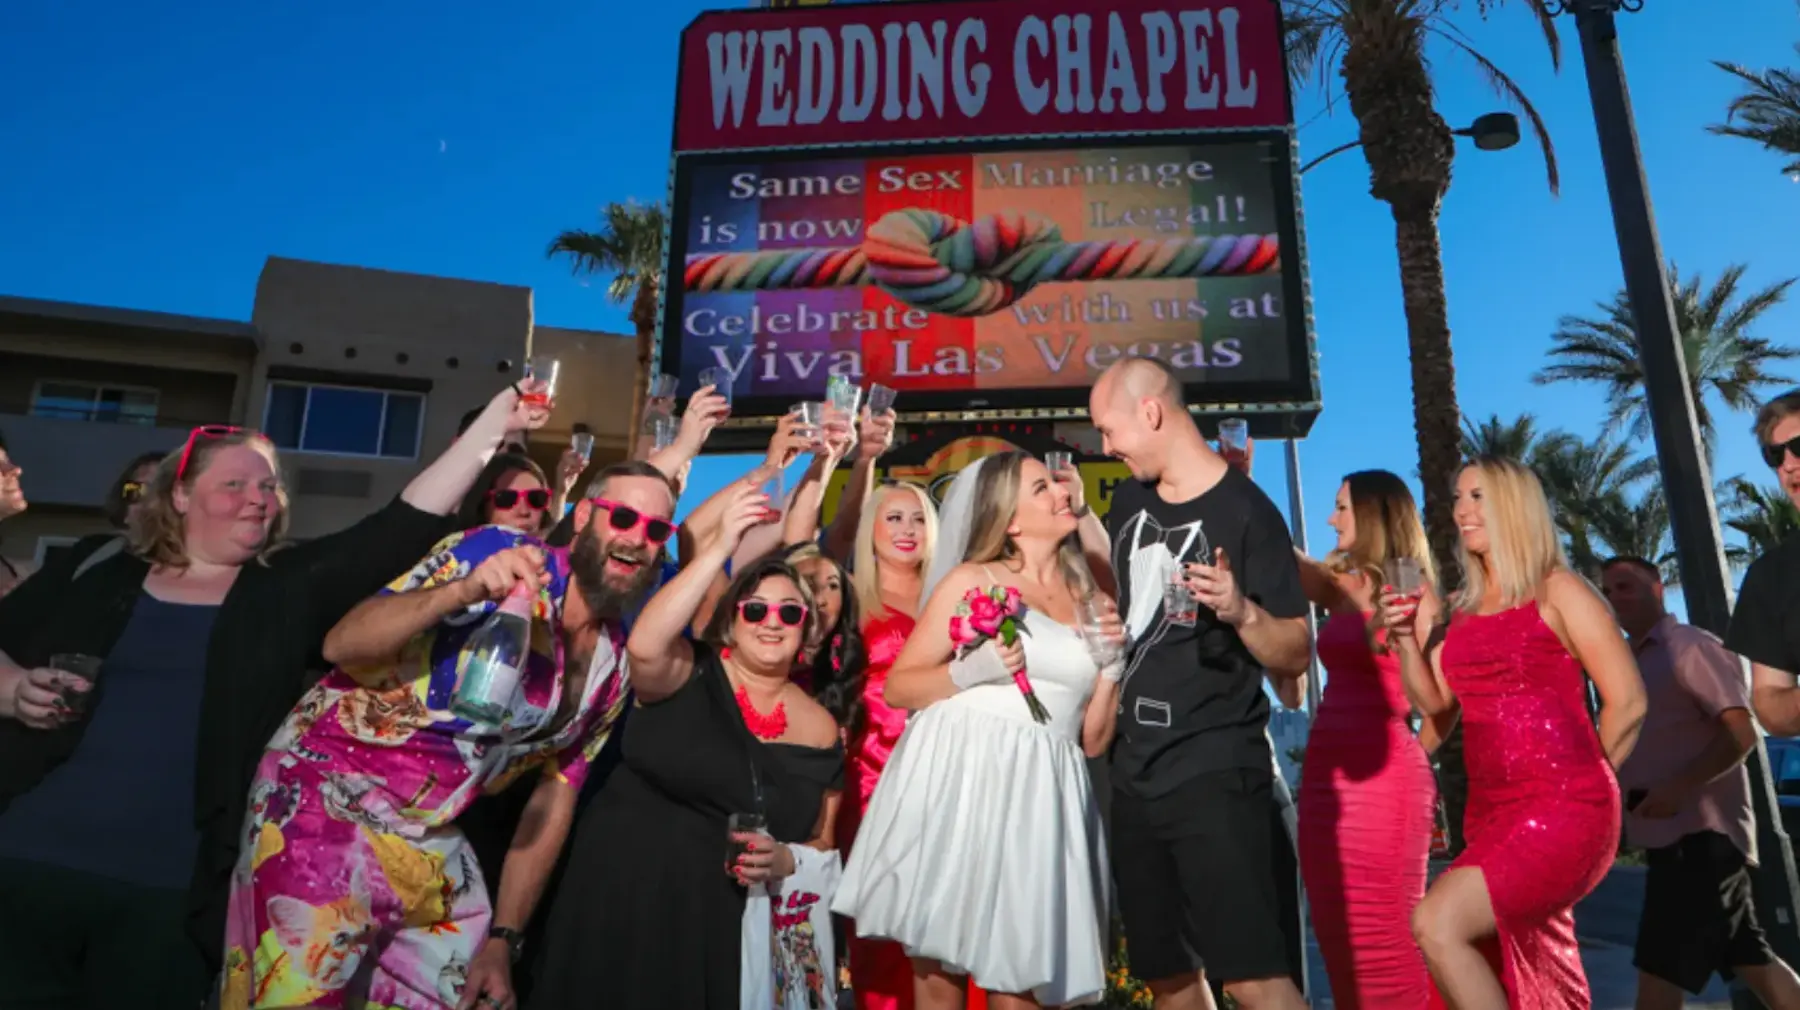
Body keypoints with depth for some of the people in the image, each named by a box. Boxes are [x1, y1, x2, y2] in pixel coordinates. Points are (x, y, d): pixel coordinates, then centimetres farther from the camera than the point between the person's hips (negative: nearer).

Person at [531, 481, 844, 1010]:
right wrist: (722, 544, -35)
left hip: (720, 919, 2)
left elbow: (823, 842, 9)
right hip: (623, 894, -2)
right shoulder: (692, 672, -7)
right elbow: (644, 647, -31)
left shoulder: (821, 728, 1)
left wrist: (783, 860, -14)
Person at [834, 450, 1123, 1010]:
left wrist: (1112, 664, 2)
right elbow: (897, 687, 2)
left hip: (1042, 795, 3)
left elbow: (1093, 741, 15)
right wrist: (972, 671, -12)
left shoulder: (1089, 601, 15)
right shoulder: (971, 580, 5)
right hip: (960, 778, -3)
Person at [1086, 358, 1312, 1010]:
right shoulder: (1128, 503, 9)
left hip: (1217, 773, -7)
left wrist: (1242, 612, -30)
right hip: (1134, 773, 7)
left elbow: (1296, 656, -12)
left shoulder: (1245, 512, -11)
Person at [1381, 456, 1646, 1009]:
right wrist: (1406, 638, -8)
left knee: (1438, 923, -22)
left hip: (1564, 809, -6)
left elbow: (1627, 701, -4)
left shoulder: (1557, 592, -2)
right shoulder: (1458, 610, 13)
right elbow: (1435, 704, 6)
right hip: (1490, 811, 6)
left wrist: (1581, 780, 5)